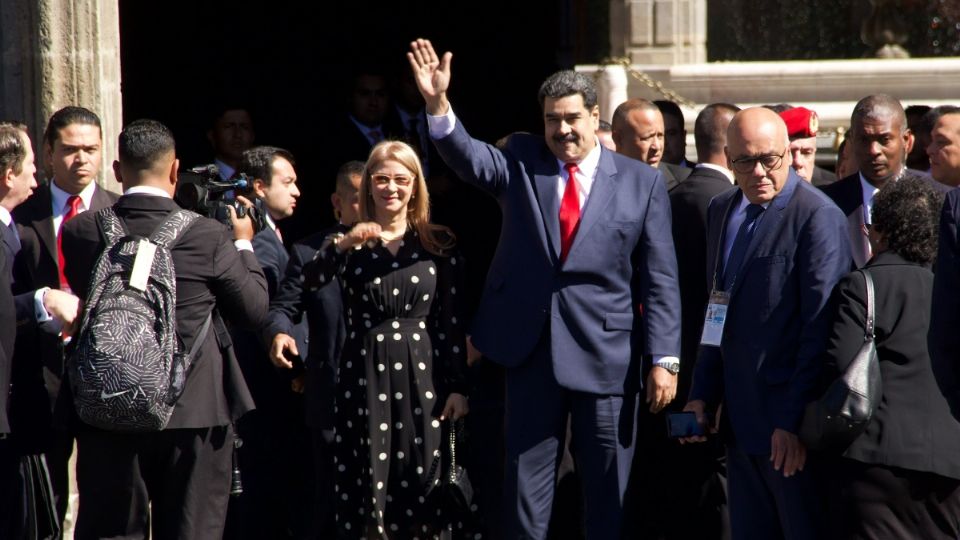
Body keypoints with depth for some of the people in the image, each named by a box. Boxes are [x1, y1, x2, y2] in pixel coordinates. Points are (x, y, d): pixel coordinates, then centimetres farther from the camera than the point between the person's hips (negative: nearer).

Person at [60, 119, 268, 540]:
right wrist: (243, 244, 15)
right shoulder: (210, 237, -11)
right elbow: (256, 311, 0)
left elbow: (81, 300, 8)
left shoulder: (80, 232, -5)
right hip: (194, 411, -1)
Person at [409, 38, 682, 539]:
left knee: (609, 485, 6)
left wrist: (663, 360, -7)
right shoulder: (521, 161, 6)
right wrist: (438, 102, -32)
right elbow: (469, 157, -14)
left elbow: (660, 280, -2)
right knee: (526, 475, 7)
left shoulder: (641, 183, 0)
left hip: (606, 352, -1)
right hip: (531, 347, 2)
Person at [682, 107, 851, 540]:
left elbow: (821, 328, -16)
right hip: (741, 421, 7)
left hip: (794, 429, -7)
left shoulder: (817, 217, -12)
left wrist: (796, 421, -18)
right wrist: (702, 395, 12)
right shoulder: (721, 211, 13)